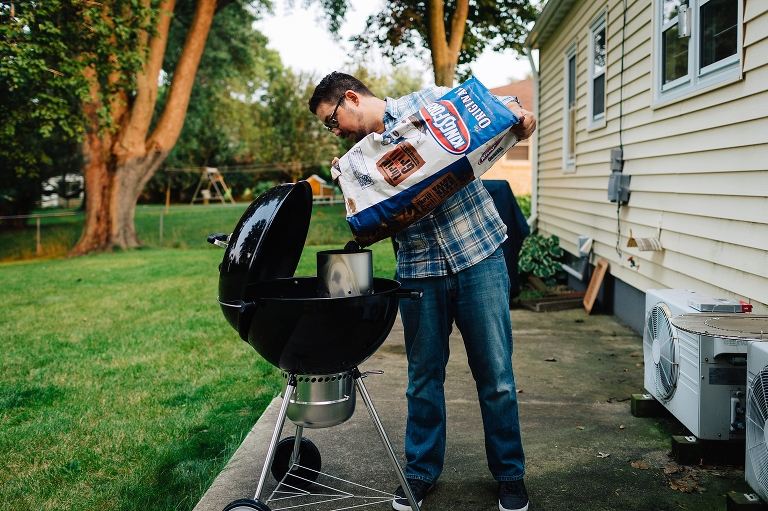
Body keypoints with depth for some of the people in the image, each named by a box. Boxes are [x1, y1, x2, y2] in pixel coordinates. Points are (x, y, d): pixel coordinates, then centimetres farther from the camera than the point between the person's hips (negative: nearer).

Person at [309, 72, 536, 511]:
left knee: (496, 374, 3)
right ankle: (422, 470, 29)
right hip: (420, 269, 3)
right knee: (424, 376, 11)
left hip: (479, 254, -3)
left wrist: (519, 114, -17)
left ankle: (510, 473, 21)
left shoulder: (429, 100, 1)